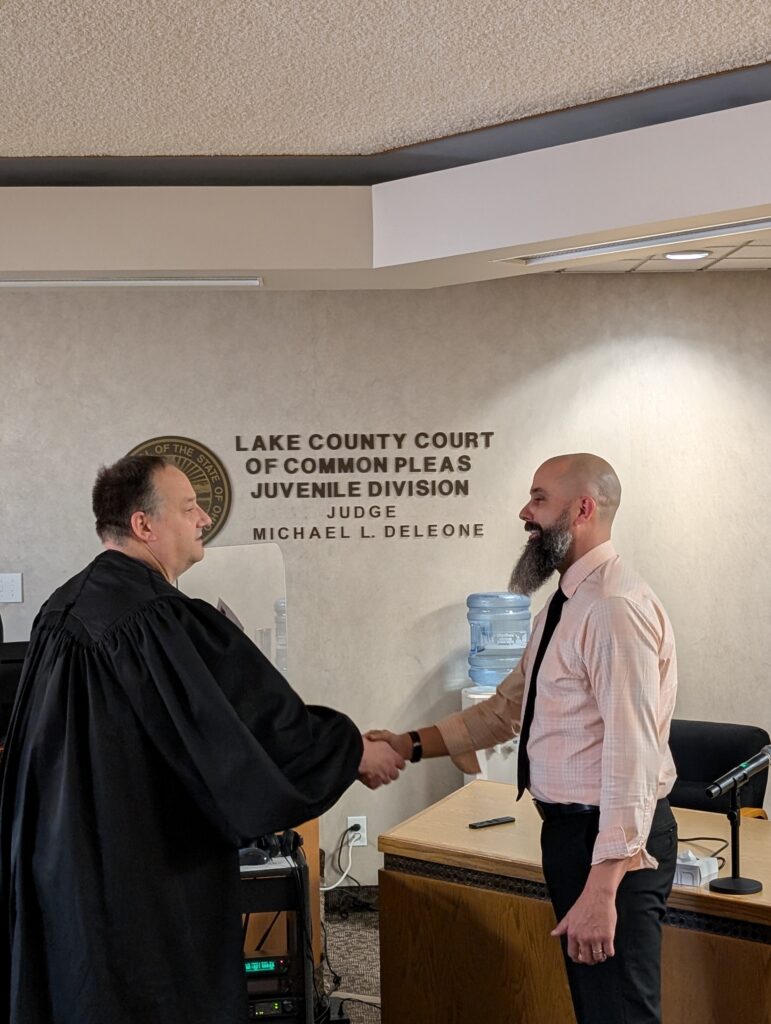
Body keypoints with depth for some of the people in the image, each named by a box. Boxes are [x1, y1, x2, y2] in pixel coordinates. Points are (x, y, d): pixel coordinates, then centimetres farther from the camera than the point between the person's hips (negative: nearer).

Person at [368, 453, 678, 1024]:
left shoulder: (615, 608, -21)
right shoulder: (565, 606, 10)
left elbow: (631, 756, -26)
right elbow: (507, 708, 12)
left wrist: (601, 889, -27)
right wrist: (413, 745, 3)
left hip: (614, 841, -10)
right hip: (571, 828, 10)